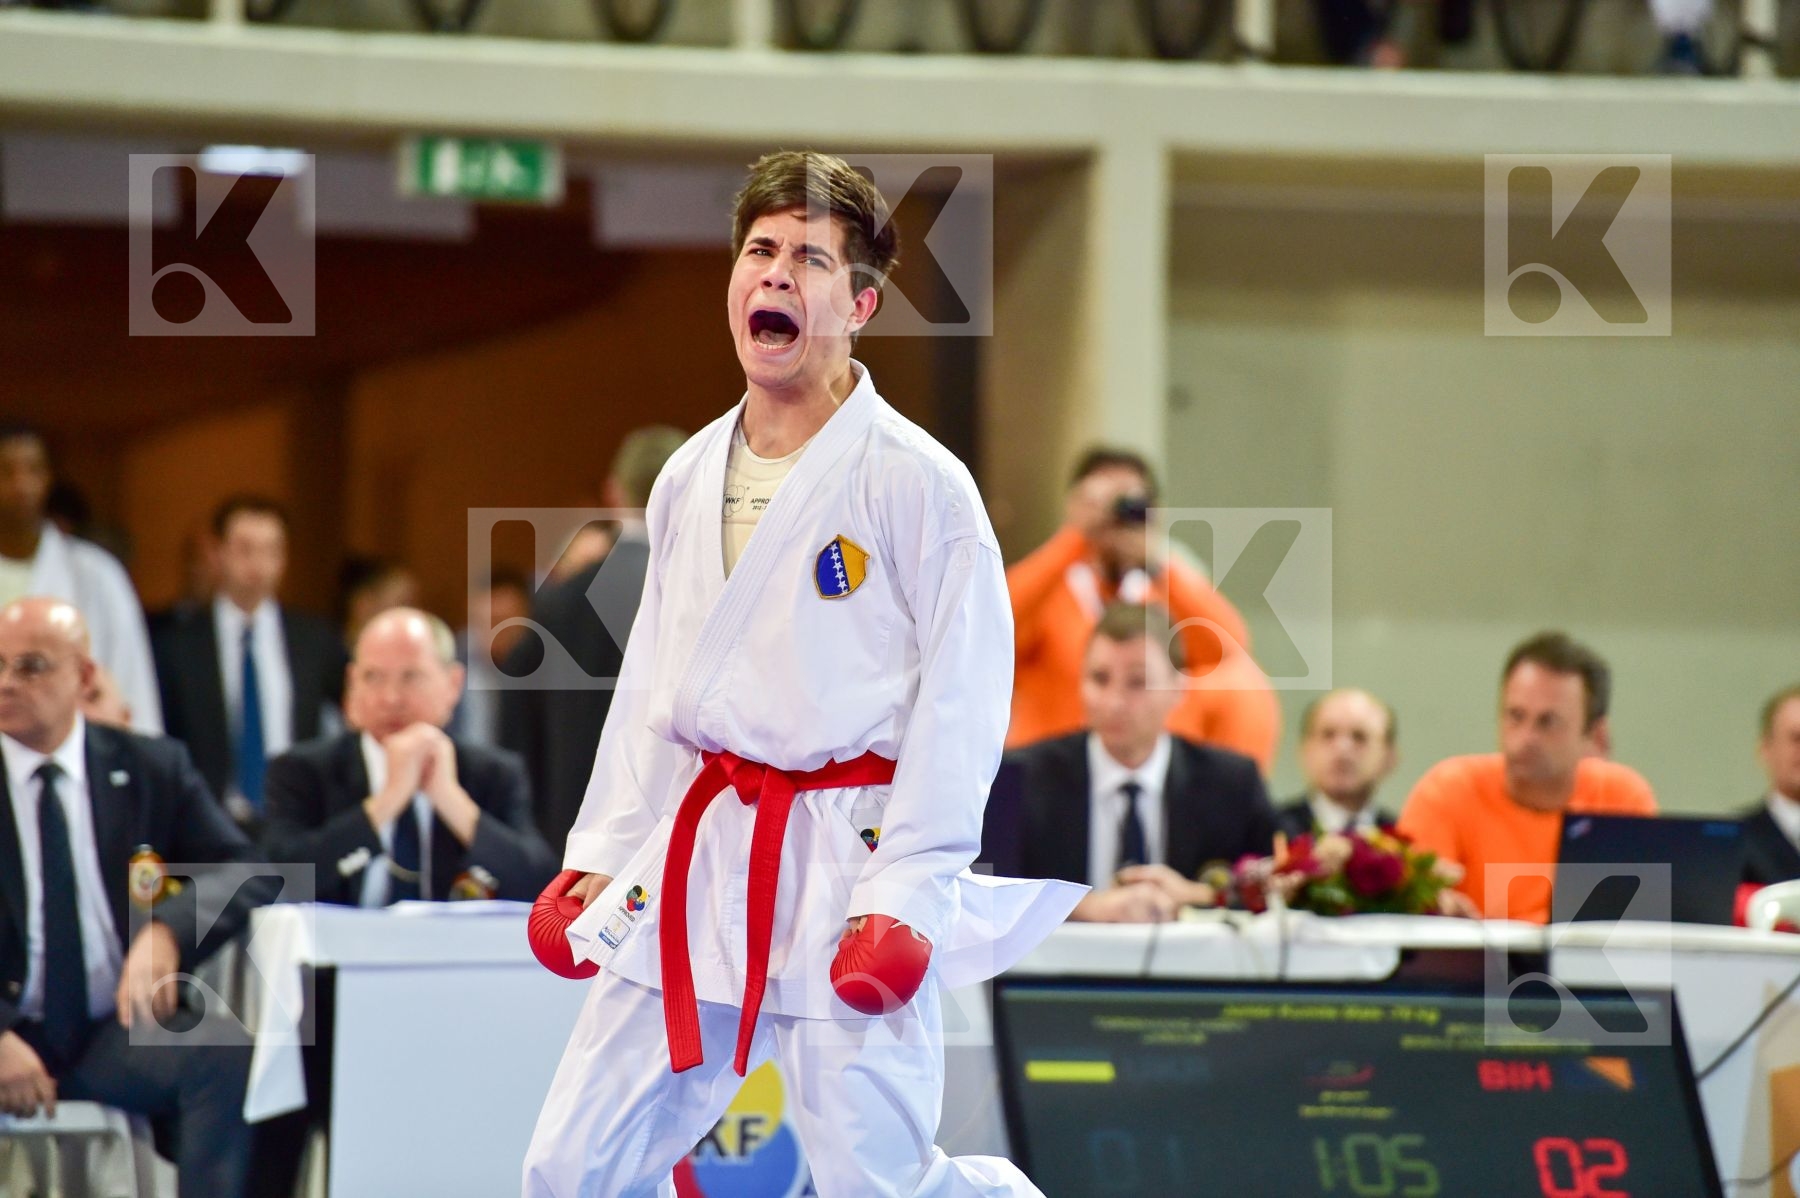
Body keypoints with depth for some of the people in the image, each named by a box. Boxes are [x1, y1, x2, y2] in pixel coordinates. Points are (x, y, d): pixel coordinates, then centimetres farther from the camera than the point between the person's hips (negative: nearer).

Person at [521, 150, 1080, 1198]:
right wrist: (596, 858, 14)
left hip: (844, 876, -6)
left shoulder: (914, 480, -9)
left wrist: (906, 897, -15)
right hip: (692, 867, 6)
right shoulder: (688, 480, 10)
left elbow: (962, 698, -10)